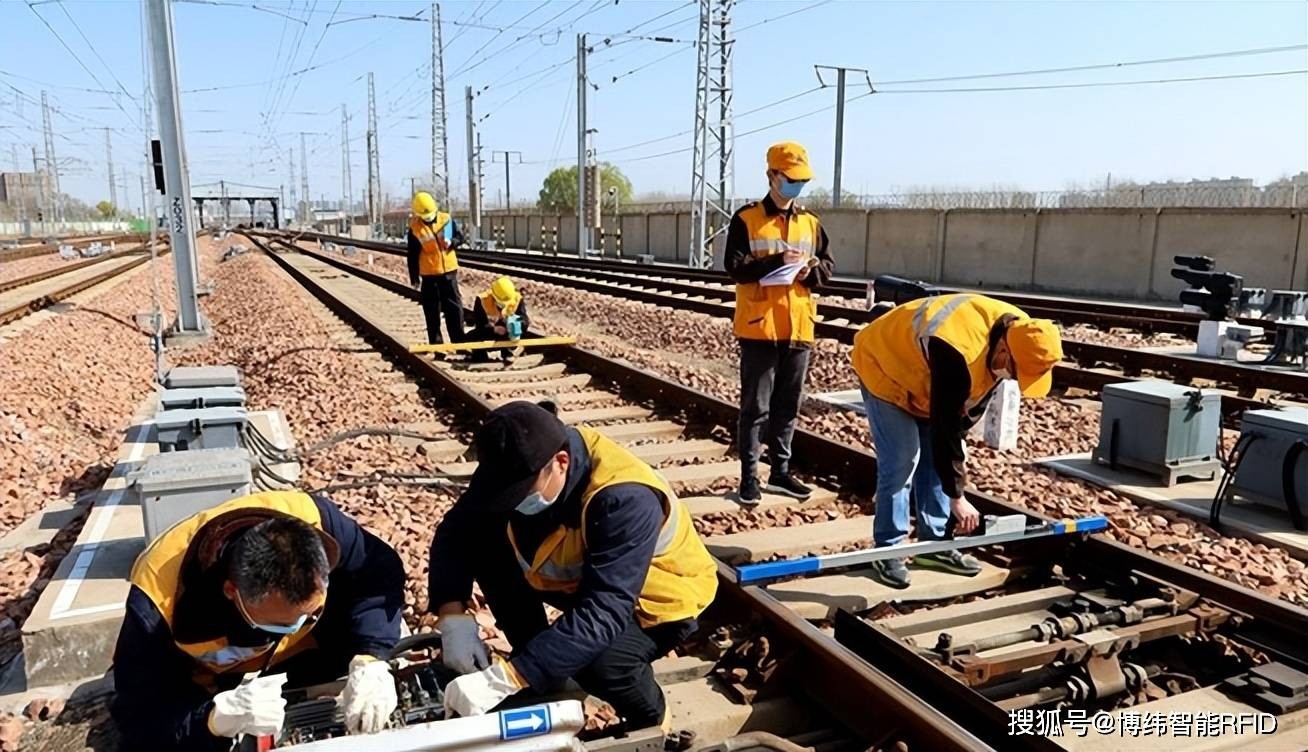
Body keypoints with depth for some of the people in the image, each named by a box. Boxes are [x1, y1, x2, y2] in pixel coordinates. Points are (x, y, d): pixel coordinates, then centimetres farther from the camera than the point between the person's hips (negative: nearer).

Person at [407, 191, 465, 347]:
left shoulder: (446, 219, -2)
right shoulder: (415, 228, -7)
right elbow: (412, 256, -2)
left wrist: (451, 242, -14)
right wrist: (414, 277, -1)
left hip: (449, 270, 2)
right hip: (429, 274, -2)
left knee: (454, 307, 4)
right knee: (432, 310, 5)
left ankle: (459, 340, 11)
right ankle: (435, 342, 13)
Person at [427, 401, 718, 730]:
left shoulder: (624, 499, -38)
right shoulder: (517, 465, -19)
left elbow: (603, 614, -43)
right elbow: (456, 530, -13)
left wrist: (503, 680, -48)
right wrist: (453, 618, -29)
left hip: (658, 598, -6)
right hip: (575, 575, 6)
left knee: (597, 661, -35)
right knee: (483, 547, -13)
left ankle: (649, 722, 2)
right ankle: (536, 677, 6)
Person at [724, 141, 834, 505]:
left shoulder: (811, 223, 12)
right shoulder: (746, 219, -3)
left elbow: (828, 266, 15)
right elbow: (734, 266, -11)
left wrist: (810, 270, -7)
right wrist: (779, 261, -20)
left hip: (799, 328, 5)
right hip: (759, 328, -5)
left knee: (788, 405, 12)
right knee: (755, 406, 0)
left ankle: (780, 471, 23)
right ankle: (749, 476, 8)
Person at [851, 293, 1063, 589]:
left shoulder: (1017, 332, -16)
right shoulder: (957, 354, -41)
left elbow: (978, 394, 1)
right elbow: (943, 427, -36)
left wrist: (958, 434, -2)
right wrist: (957, 497, -29)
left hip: (923, 374, 8)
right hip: (885, 366, -8)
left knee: (934, 459, 5)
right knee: (900, 463, -13)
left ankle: (934, 544, 15)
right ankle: (887, 552, -2)